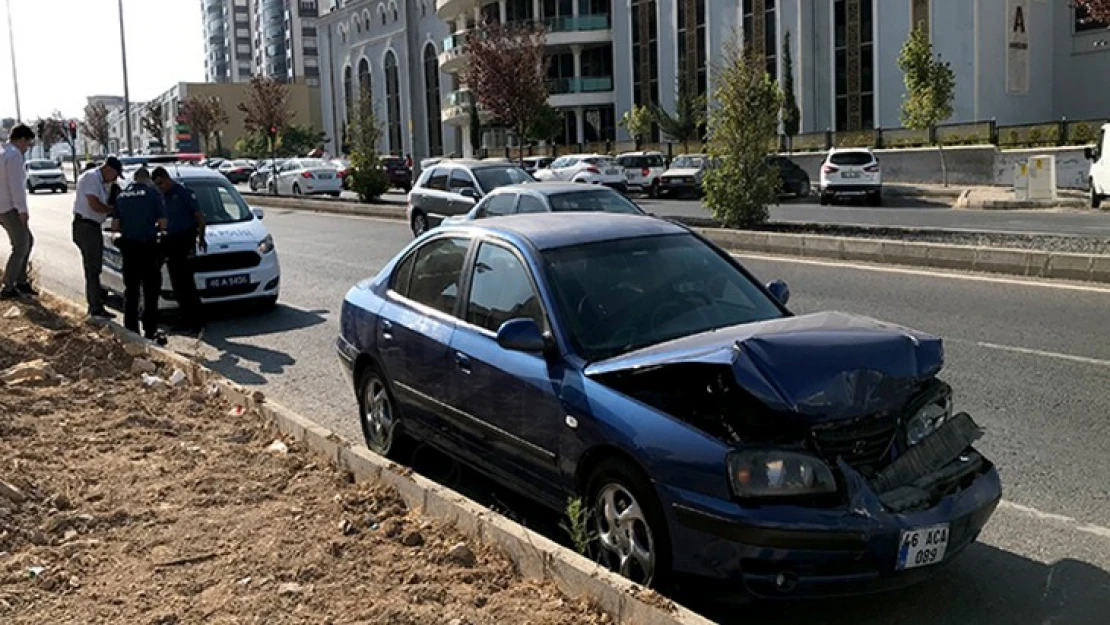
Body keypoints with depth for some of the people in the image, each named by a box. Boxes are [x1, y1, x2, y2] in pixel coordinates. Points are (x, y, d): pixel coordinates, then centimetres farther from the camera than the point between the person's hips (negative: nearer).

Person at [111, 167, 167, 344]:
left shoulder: (121, 196, 9)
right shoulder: (152, 193, -5)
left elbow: (115, 226, 8)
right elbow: (163, 223, -6)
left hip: (128, 247, 5)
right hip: (147, 246, -5)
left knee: (130, 290, 12)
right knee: (150, 290, 1)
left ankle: (130, 329, 15)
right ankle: (150, 331, -1)